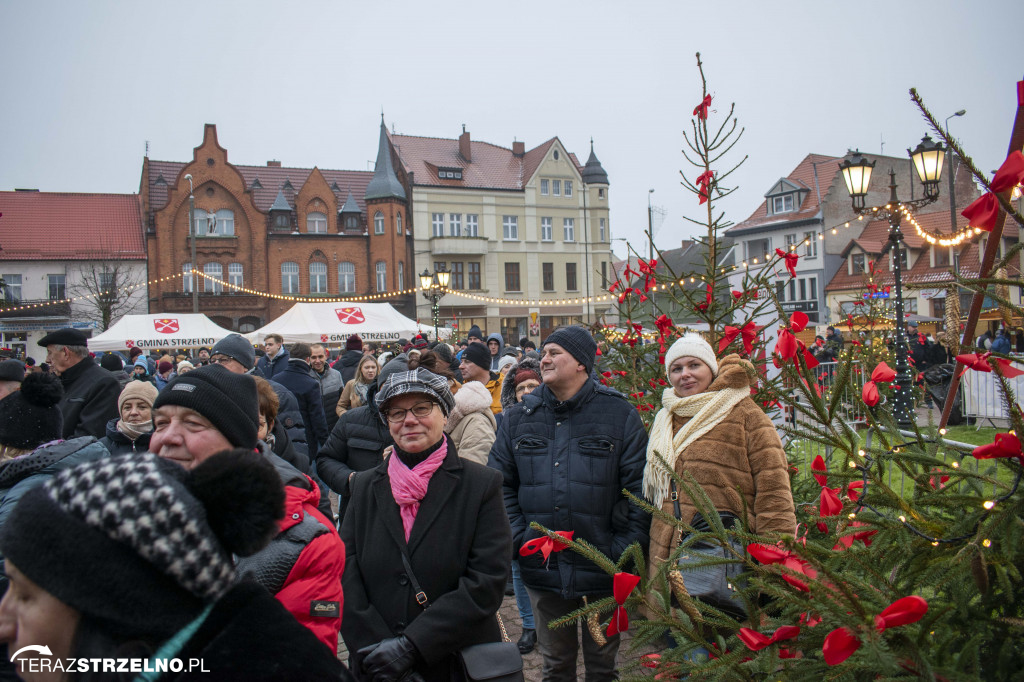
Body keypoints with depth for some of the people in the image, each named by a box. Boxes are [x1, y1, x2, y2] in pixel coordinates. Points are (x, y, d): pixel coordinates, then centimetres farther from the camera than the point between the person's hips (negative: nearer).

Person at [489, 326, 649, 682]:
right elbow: (501, 485, 5)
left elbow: (639, 488, -7)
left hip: (603, 571, -2)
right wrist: (520, 539, -6)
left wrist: (625, 550, -13)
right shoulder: (518, 417, 4)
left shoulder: (620, 415, -5)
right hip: (542, 569, 2)